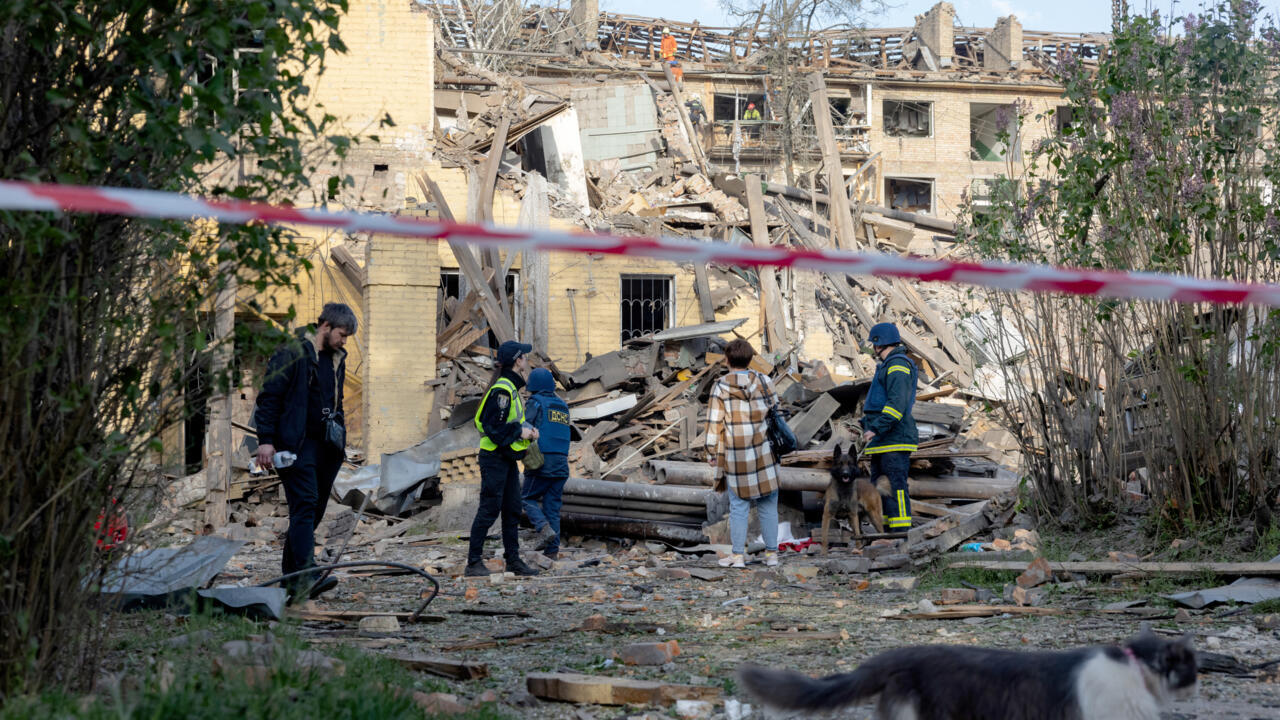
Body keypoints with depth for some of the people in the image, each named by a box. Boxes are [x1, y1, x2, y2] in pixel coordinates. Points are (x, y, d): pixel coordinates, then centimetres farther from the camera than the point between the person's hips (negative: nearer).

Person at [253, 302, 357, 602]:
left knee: (314, 510, 6)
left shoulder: (337, 359, 19)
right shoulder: (292, 353, -6)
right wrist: (266, 439, -14)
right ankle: (306, 574, -26)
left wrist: (340, 440, 24)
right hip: (296, 444, -8)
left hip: (326, 447, 8)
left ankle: (291, 576, 14)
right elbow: (269, 397, -9)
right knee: (305, 504, -18)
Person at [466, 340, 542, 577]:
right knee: (489, 510, -7)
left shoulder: (511, 389, 15)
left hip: (508, 459, 10)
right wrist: (521, 432, -14)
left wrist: (528, 431, 7)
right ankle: (474, 562, -2)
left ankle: (513, 559, 16)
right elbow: (494, 429, -22)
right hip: (494, 458, -10)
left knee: (512, 511, 10)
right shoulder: (502, 390, -18)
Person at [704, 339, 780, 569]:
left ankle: (737, 555, 7)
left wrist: (711, 452, 3)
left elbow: (714, 422, -5)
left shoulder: (720, 387, -5)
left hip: (734, 455, -1)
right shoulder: (763, 382, -1)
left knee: (738, 506, 6)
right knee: (767, 504, 9)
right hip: (763, 452, 1)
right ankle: (771, 552, 12)